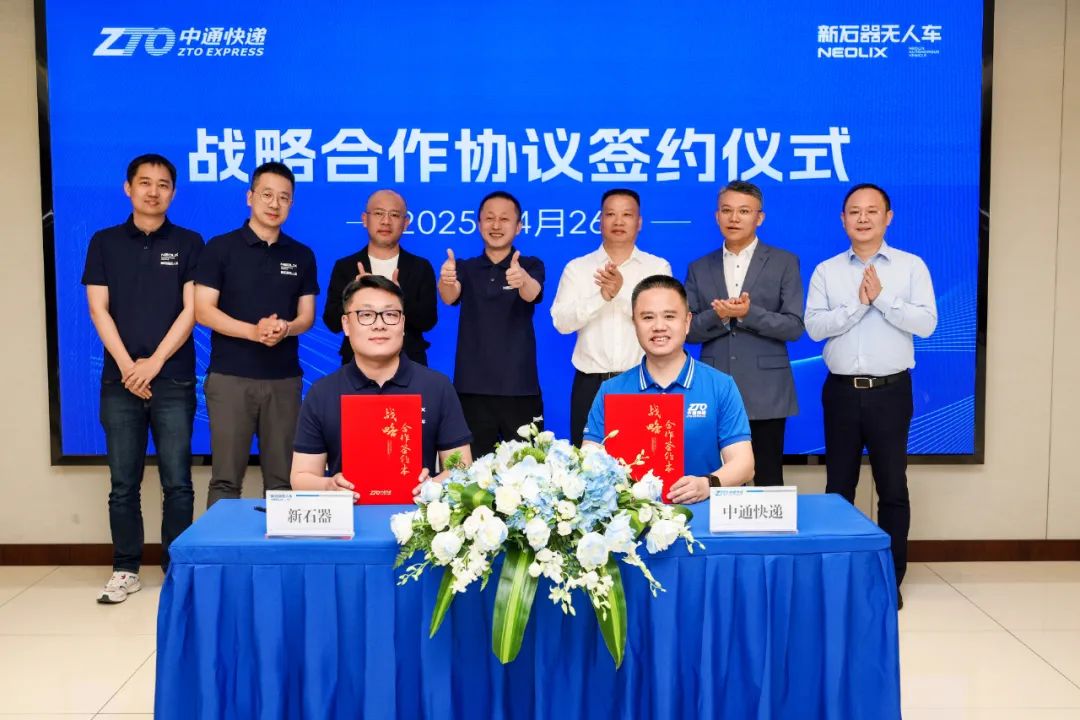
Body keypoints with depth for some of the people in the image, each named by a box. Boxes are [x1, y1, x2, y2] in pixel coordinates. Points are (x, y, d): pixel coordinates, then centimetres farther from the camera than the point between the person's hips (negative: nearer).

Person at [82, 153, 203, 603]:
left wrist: (154, 363, -10)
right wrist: (127, 366, -8)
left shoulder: (188, 244, 5)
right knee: (123, 483, 5)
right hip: (119, 380, 2)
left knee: (177, 482, 0)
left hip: (174, 380, -1)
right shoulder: (104, 243, 9)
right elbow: (98, 309, 3)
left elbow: (191, 309, -2)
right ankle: (125, 570, 15)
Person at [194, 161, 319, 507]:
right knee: (225, 478, 0)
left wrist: (285, 329, -14)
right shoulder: (220, 248, 0)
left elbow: (307, 315, 9)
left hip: (284, 379, 3)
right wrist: (253, 331, -19)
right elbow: (203, 311, -5)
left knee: (282, 479, 5)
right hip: (230, 377, -3)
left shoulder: (302, 255, 10)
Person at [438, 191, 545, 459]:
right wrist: (446, 281, -37)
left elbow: (532, 294, -19)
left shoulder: (531, 265, 3)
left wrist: (522, 279, -43)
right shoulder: (465, 268, 7)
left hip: (520, 388, -1)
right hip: (472, 387, 1)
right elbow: (450, 297, -13)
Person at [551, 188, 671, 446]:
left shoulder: (658, 267, 5)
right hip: (591, 384, 1)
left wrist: (623, 291, -21)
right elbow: (562, 322, -5)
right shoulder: (576, 268, 7)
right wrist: (601, 296, -19)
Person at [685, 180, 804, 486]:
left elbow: (794, 327, -5)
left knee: (768, 482, 4)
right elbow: (687, 330, 5)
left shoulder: (785, 263, 3)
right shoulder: (699, 268, 11)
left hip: (765, 394, -2)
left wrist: (748, 313, -18)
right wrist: (717, 315, -14)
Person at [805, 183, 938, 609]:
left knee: (893, 487, 5)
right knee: (838, 486, 9)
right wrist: (858, 304, -15)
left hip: (890, 391, -1)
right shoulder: (826, 271, 4)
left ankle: (890, 579, 16)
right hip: (842, 391, 2)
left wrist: (882, 298, -16)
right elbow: (814, 327, -7)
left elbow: (926, 324, -9)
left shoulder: (911, 266, 1)